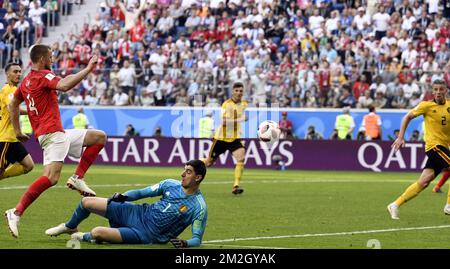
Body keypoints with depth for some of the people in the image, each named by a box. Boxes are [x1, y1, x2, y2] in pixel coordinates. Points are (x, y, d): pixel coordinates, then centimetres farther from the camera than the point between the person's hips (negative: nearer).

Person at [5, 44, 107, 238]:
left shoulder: (26, 81, 18)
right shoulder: (44, 76, -10)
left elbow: (13, 105, 29)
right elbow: (64, 86, -30)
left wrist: (17, 131, 31)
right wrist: (88, 69, -25)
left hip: (59, 134, 10)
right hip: (52, 134, -10)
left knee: (99, 137, 16)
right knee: (51, 177, -26)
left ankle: (77, 178, 7)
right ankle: (16, 213, -26)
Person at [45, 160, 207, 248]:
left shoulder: (199, 208, -17)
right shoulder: (171, 184, 0)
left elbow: (197, 239, -15)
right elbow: (142, 193, 8)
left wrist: (185, 244, -37)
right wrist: (123, 197, -10)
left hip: (146, 235, -6)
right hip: (139, 214, 6)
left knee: (97, 233, -24)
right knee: (87, 202, 5)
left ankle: (85, 237, 16)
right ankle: (69, 227, 37)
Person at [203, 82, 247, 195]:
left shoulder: (244, 104, 3)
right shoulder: (227, 104, -15)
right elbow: (224, 121, -29)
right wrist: (240, 119, -34)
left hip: (235, 138, 4)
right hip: (221, 137, -3)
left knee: (241, 158, -22)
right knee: (209, 162, 9)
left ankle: (236, 186, -24)